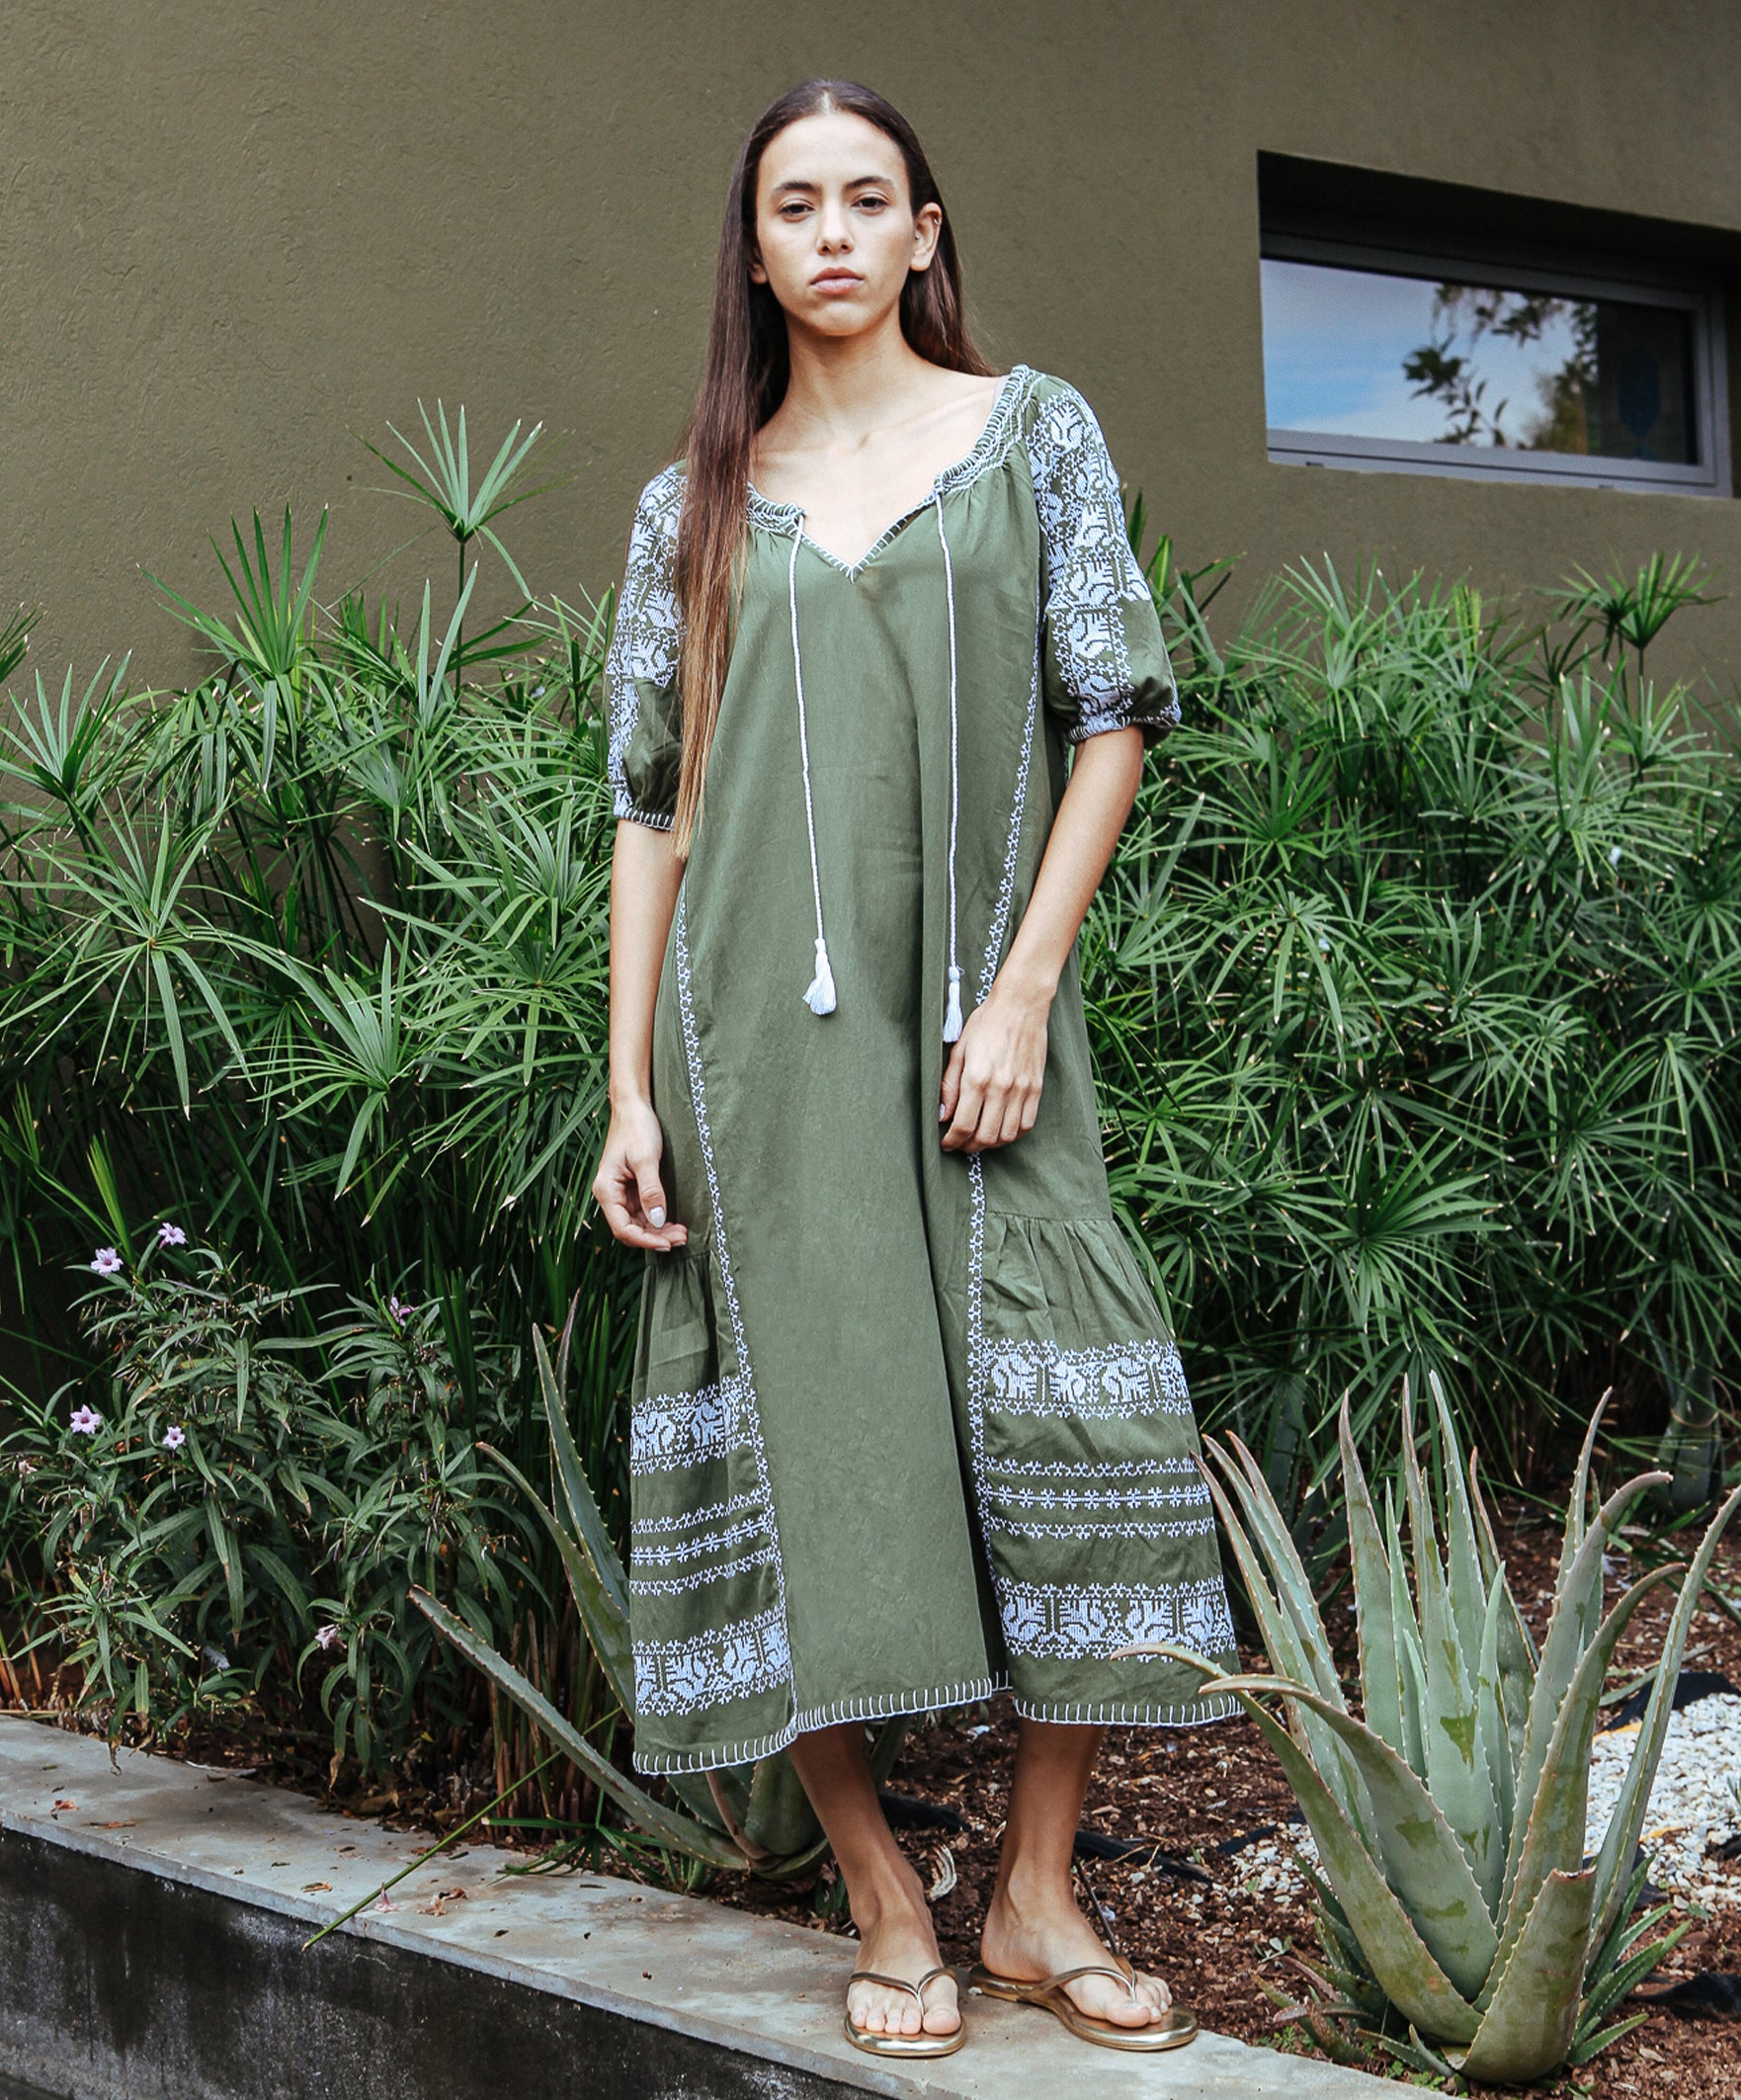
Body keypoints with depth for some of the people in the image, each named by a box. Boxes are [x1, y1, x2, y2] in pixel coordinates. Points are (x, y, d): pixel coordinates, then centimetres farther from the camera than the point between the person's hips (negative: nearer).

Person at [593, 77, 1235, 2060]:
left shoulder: (1033, 432, 9)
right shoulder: (695, 505, 11)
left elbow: (1108, 721, 2)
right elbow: (650, 803, 8)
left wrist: (1021, 990, -9)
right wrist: (631, 1092, 0)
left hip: (975, 1019, 0)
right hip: (761, 1038, 1)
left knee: (1072, 1437, -7)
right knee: (803, 1440, -2)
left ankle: (1038, 1892, 9)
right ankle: (885, 1907, 11)